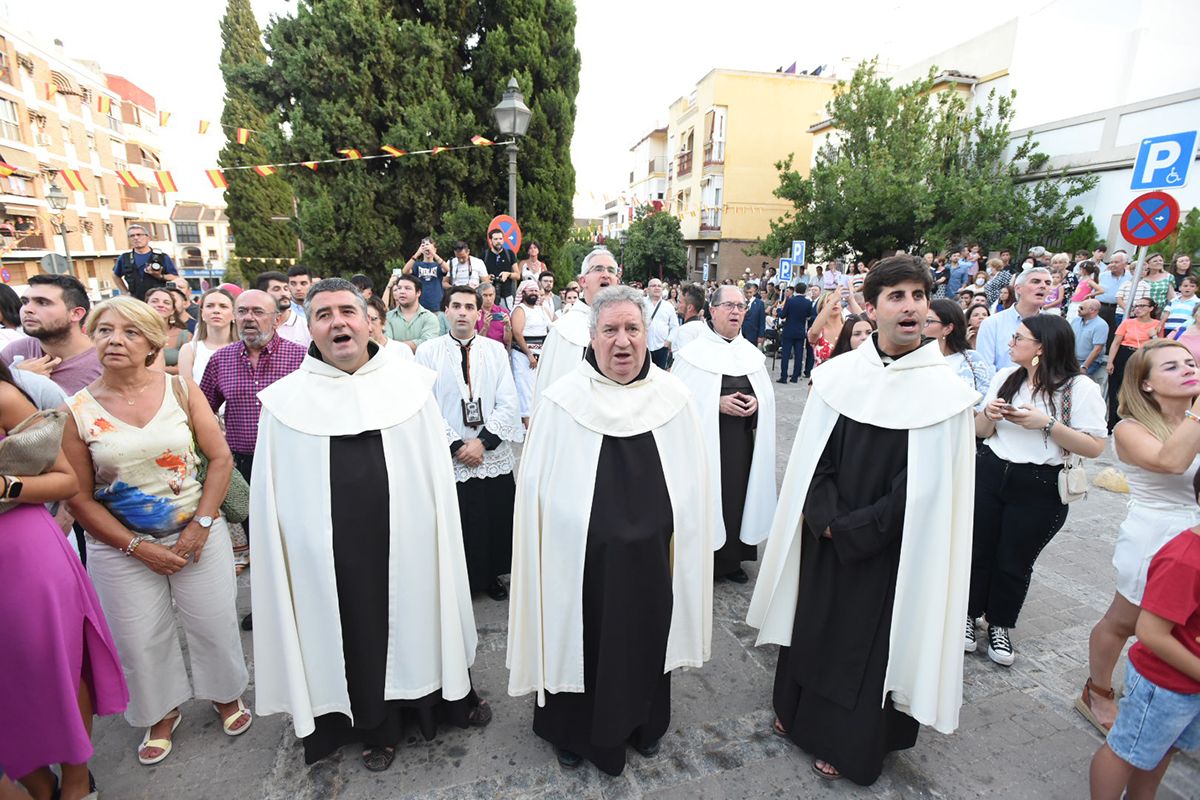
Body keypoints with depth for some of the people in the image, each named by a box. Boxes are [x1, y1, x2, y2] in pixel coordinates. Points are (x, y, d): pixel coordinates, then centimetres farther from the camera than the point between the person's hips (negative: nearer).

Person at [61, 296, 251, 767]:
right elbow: (79, 497, -4)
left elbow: (220, 458, -6)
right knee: (140, 639, 14)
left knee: (214, 625, 10)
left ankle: (226, 696, 37)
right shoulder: (76, 410, -6)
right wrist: (136, 547, -10)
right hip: (120, 548, 1)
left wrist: (201, 525, -12)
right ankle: (162, 713, 40)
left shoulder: (181, 389, -6)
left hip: (197, 535, 0)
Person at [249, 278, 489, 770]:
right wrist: (286, 550, 1)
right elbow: (273, 498, 0)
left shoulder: (410, 384, -4)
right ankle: (377, 726, 41)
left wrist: (440, 535, 1)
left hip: (407, 537, 0)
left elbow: (438, 471, 0)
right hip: (334, 549, 0)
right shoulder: (286, 400, -3)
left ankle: (448, 696, 43)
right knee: (357, 633, 16)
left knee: (418, 616, 16)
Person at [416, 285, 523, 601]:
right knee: (458, 526, 8)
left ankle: (492, 576, 35)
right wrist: (456, 446, -10)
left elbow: (509, 404, -2)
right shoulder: (428, 351, -1)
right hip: (449, 458, -2)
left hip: (494, 456, 2)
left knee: (497, 522, 12)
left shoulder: (495, 350, 3)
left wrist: (482, 441, -11)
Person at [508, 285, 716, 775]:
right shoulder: (561, 401, -12)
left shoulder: (673, 397, -5)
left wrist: (686, 547, 6)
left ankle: (644, 724, 50)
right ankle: (574, 731, 45)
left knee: (647, 638, 21)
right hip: (582, 559, -2)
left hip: (651, 556, 3)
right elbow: (537, 491, -7)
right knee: (581, 644, 16)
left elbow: (694, 484, 3)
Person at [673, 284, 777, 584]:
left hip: (743, 441, 5)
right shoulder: (694, 351, -6)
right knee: (706, 498, 1)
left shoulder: (752, 353, 10)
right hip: (706, 440, -4)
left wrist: (756, 402, -7)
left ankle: (732, 558, 28)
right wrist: (717, 403, -18)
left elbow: (768, 394, 16)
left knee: (738, 496, 10)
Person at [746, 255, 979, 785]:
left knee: (868, 643, 14)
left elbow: (925, 488, -13)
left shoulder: (945, 391, -12)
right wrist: (827, 519, -12)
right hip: (824, 538, 3)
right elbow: (812, 460, -2)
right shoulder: (838, 374, -6)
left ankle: (849, 746, 38)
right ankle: (799, 712, 44)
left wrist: (853, 530, -13)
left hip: (888, 551, -2)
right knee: (813, 625, 18)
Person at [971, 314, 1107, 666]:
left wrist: (1046, 424, -21)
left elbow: (1095, 447, -12)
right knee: (979, 552, 11)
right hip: (990, 474, 3)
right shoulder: (1005, 377, 3)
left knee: (1014, 562, 10)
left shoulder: (1080, 387, -9)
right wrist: (989, 415, -13)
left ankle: (999, 626, 32)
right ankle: (969, 615, 31)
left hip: (1040, 488, -3)